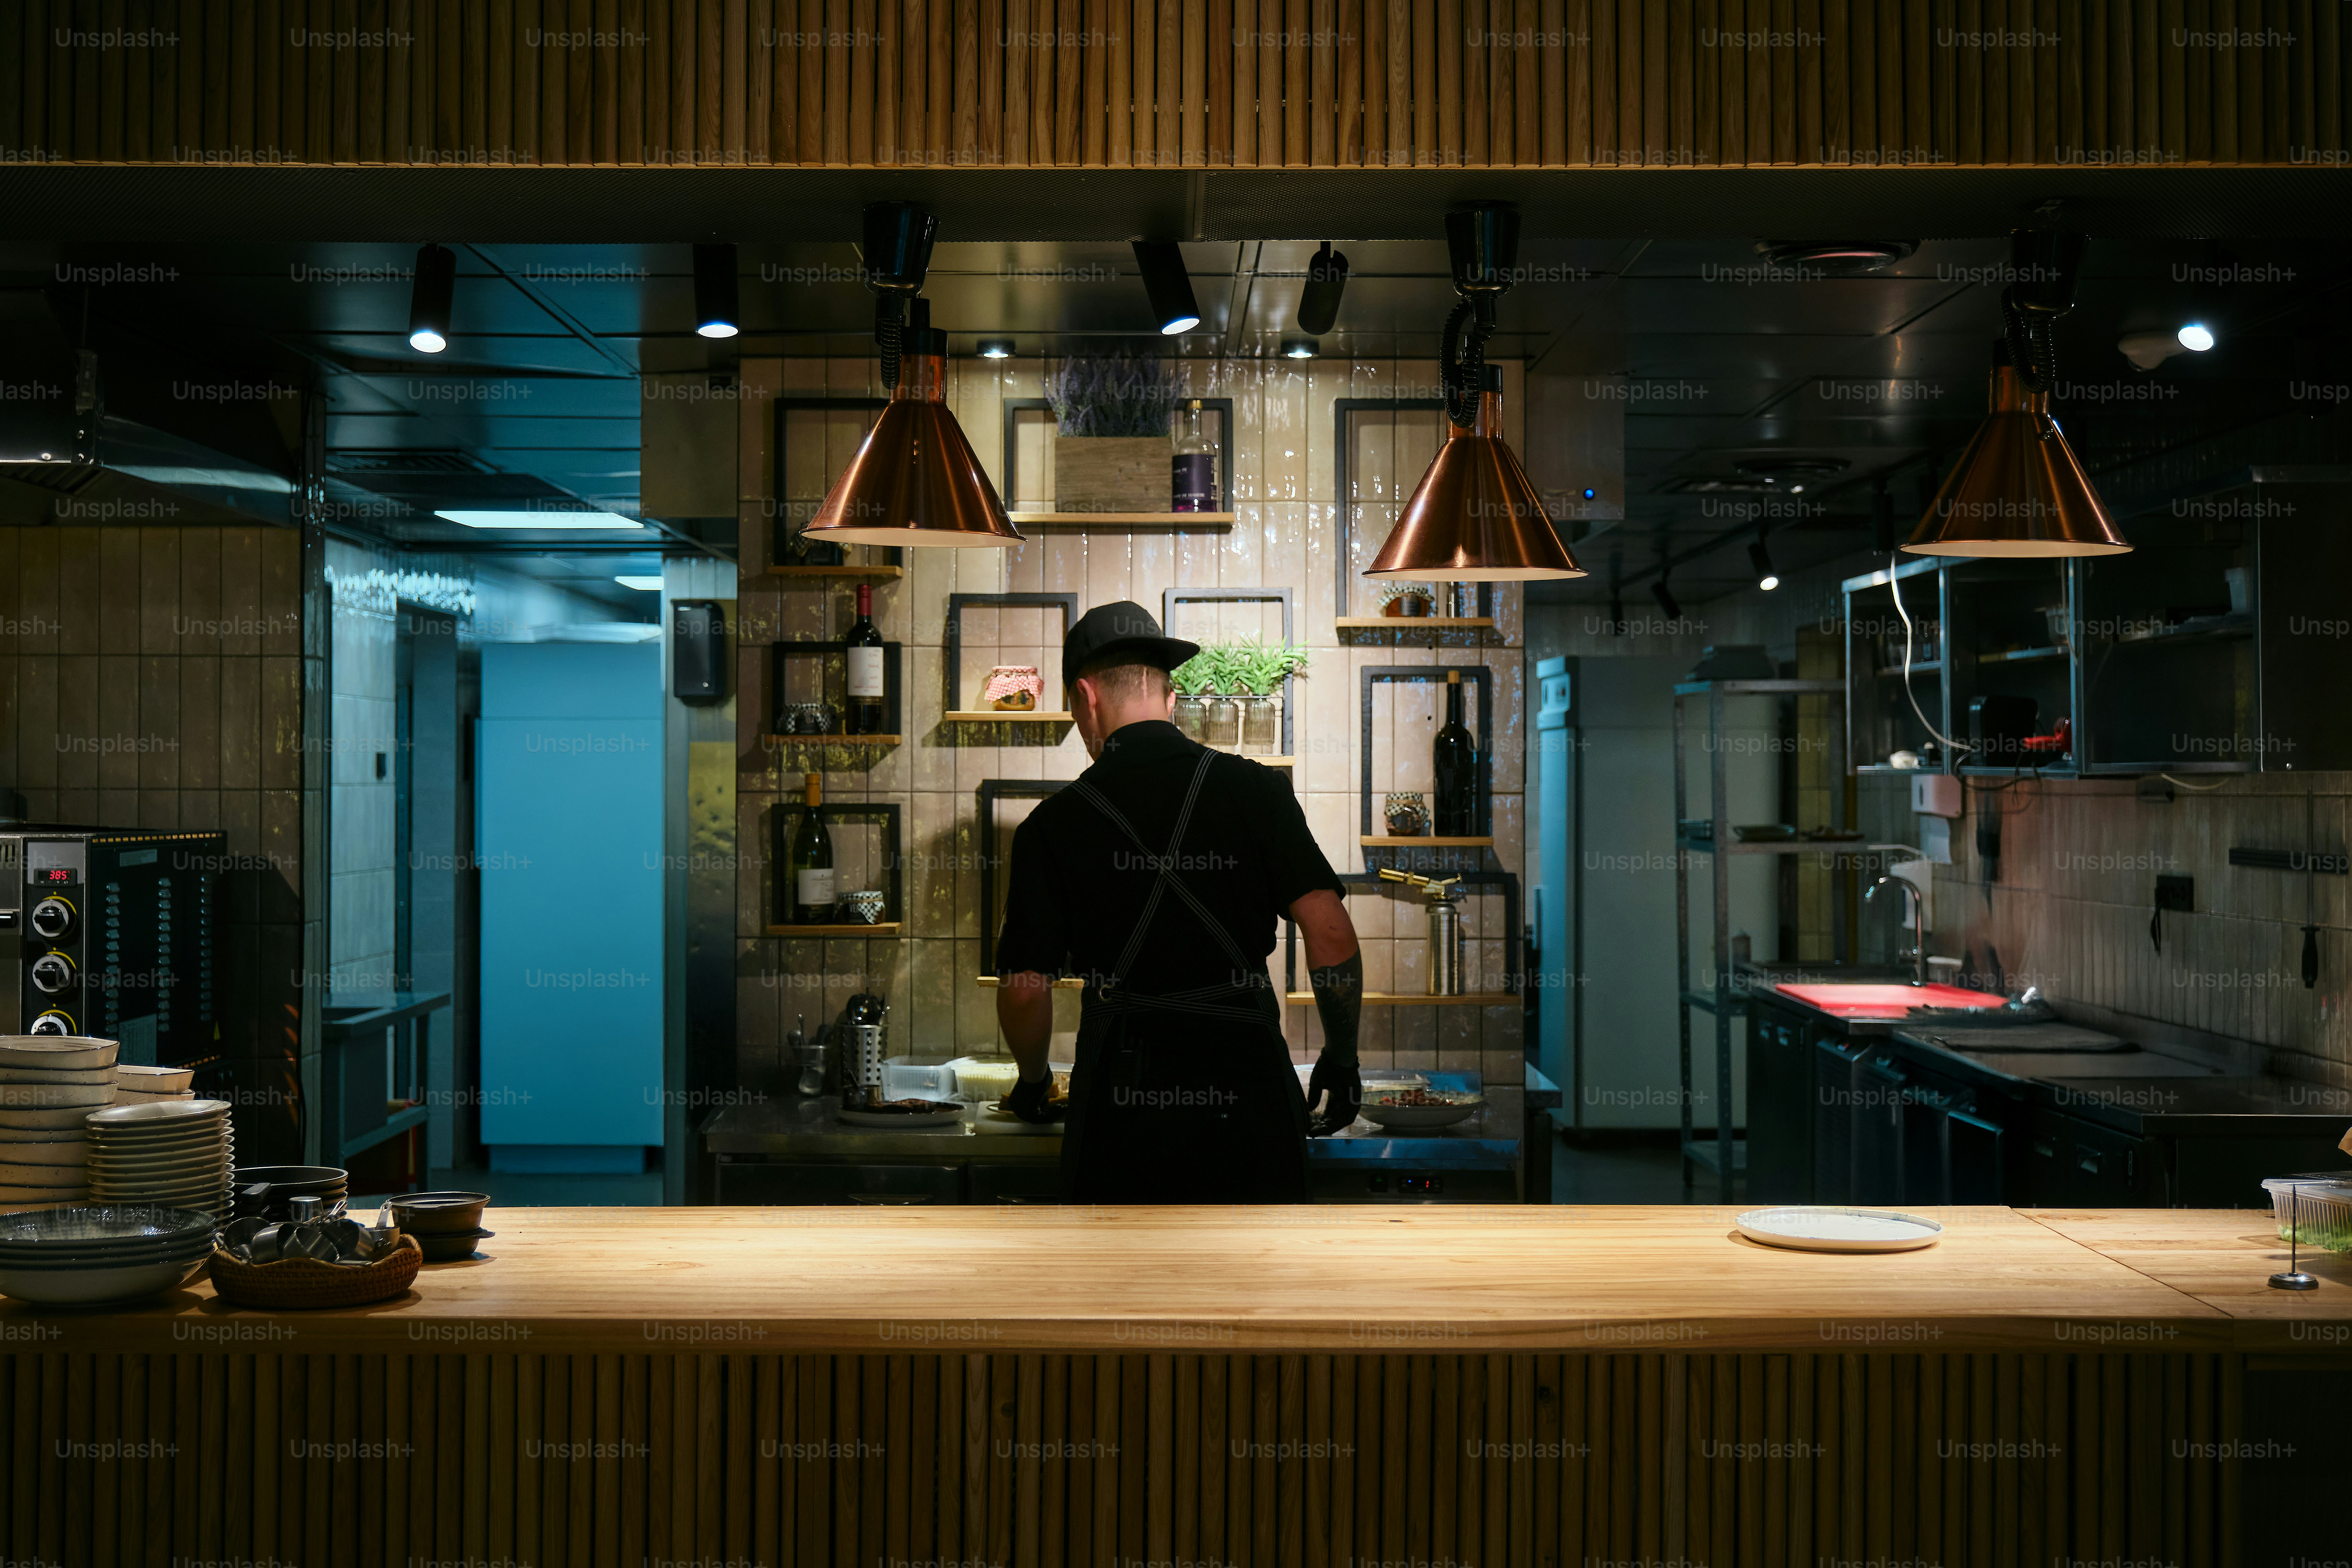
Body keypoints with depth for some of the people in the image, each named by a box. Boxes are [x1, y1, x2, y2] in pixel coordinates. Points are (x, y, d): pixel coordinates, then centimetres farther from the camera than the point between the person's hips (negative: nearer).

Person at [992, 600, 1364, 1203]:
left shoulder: (1055, 824, 1)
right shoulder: (1255, 788, 1)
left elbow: (1024, 989, 1)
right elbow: (1331, 934, -6)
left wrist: (1034, 1082, 20)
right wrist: (1342, 1057, 8)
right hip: (1248, 1080, 1)